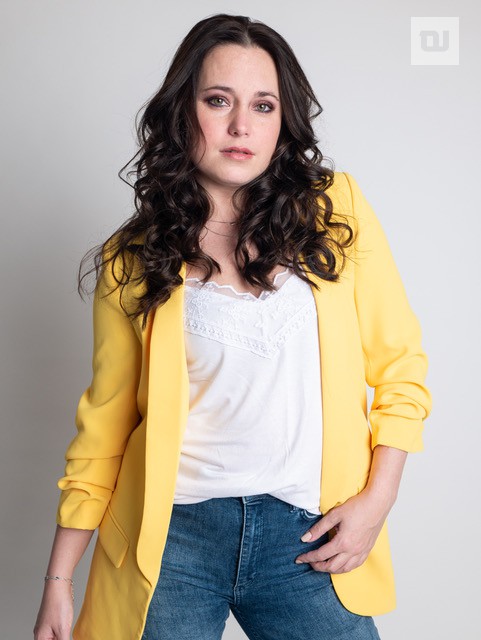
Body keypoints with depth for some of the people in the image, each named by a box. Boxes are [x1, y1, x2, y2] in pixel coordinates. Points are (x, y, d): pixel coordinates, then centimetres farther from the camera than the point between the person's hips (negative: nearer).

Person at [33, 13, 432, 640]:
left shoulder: (338, 211, -1)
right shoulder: (132, 260, -1)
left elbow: (400, 366, 3)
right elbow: (105, 420, 3)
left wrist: (376, 501, -5)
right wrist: (59, 578, 3)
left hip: (309, 537, 1)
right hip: (172, 531, 0)